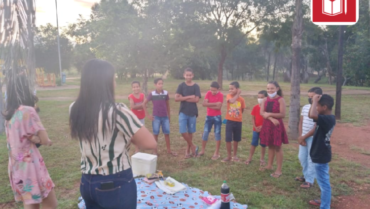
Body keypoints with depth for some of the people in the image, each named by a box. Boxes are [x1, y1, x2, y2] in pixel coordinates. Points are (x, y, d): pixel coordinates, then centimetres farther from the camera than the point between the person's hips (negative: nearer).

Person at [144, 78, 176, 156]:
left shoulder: (166, 93, -1)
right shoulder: (152, 94, -7)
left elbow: (168, 105, 8)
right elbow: (144, 104, 0)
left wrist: (169, 116, 10)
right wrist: (148, 115, -2)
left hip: (165, 117, 2)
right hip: (156, 117, -2)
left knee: (167, 133, 7)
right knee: (156, 133, 6)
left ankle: (169, 150, 19)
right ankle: (155, 151, 18)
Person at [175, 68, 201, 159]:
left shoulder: (196, 86, -1)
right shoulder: (181, 85, 0)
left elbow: (196, 100, -13)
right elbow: (176, 98, -11)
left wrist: (183, 98, -11)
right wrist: (189, 97, -16)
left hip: (192, 113, 0)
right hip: (183, 112, 0)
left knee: (190, 132, 9)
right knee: (183, 131, -9)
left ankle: (188, 150, 24)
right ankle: (193, 147, 12)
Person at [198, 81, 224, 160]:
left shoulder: (220, 95, -12)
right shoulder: (208, 93, -3)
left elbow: (218, 107, -20)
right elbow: (204, 104, -13)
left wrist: (209, 105, -13)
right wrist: (215, 104, -19)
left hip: (217, 117, -3)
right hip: (209, 116, 3)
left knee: (217, 134, 3)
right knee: (205, 133, 6)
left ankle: (217, 153, 12)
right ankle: (202, 150, 21)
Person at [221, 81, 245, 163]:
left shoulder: (241, 99, -3)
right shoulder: (229, 96, -6)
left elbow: (242, 110, 10)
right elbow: (232, 101, -29)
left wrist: (238, 115, -2)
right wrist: (238, 94, -19)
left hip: (238, 121, 1)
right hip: (229, 121, -1)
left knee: (236, 139, 13)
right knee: (228, 139, -3)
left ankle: (235, 155, 30)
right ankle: (229, 156, 13)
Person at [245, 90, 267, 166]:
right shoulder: (255, 107, -1)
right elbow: (253, 118, 0)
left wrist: (262, 126, -15)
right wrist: (255, 127, -10)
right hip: (256, 129, 1)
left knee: (263, 144, 9)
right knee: (253, 143, 6)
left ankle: (262, 159, 22)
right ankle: (250, 158, 16)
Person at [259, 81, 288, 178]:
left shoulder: (281, 100, -10)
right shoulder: (265, 100, 5)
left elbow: (282, 114, -16)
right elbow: (262, 113, -5)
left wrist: (269, 114, -18)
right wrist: (271, 119, -19)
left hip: (277, 126, -5)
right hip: (267, 125, 5)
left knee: (277, 147, 2)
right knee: (270, 146, 17)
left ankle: (279, 170, 9)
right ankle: (269, 165, 30)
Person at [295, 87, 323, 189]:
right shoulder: (305, 107, 6)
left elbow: (316, 128, -18)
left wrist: (303, 137, -13)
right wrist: (300, 136, -2)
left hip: (313, 138, -7)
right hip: (303, 137, 7)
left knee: (311, 159, 2)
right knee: (302, 157, 16)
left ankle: (309, 181, 14)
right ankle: (306, 175, 35)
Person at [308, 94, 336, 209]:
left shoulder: (328, 119, -26)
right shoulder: (327, 118, 3)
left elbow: (312, 115, -43)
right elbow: (311, 115, 15)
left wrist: (315, 101, -27)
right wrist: (314, 102, 0)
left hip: (321, 156, -11)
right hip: (321, 154, 11)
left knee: (324, 182, 0)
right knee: (323, 181, 25)